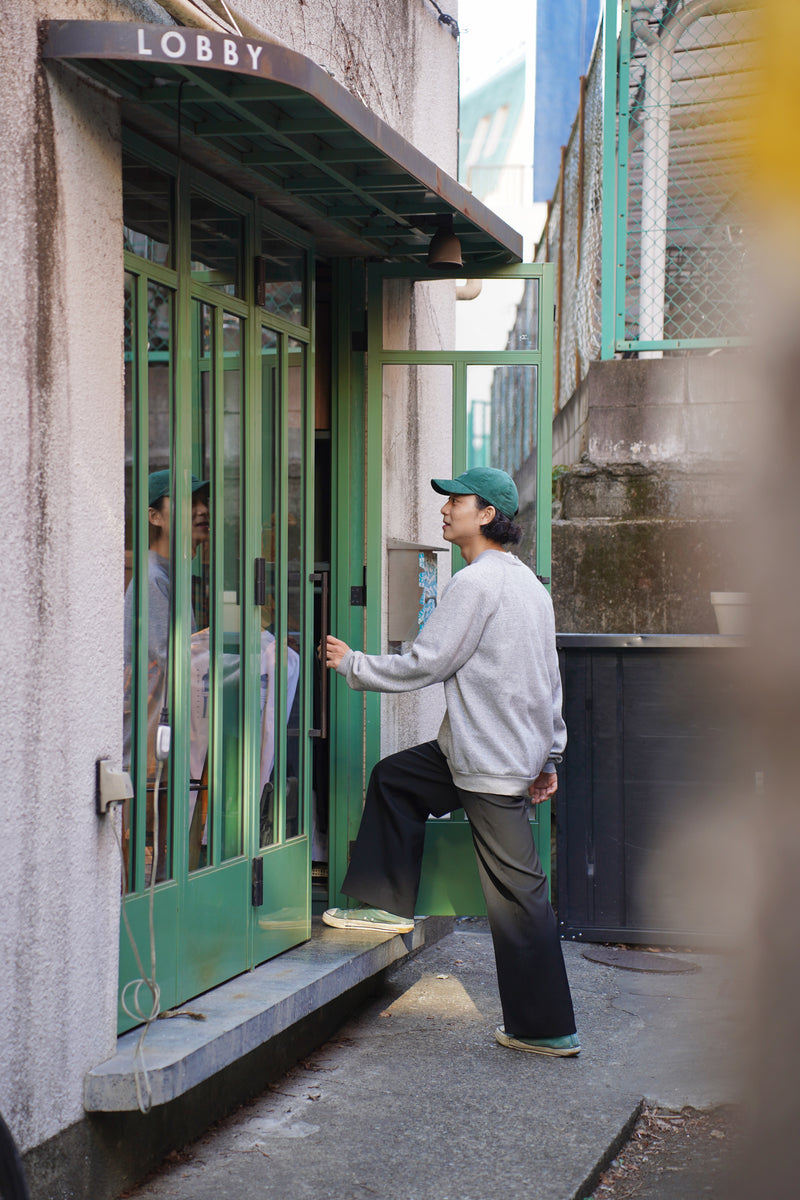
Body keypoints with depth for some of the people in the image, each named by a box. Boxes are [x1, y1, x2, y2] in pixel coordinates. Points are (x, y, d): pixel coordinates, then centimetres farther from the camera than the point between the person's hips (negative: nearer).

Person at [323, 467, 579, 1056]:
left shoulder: (476, 582, -15)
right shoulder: (529, 582, 15)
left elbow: (424, 663, -15)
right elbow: (549, 679, 18)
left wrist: (353, 664, -1)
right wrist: (549, 755, 23)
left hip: (493, 763, -10)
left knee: (517, 893, -6)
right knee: (394, 779, 21)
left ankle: (549, 1029, -1)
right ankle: (387, 904, 26)